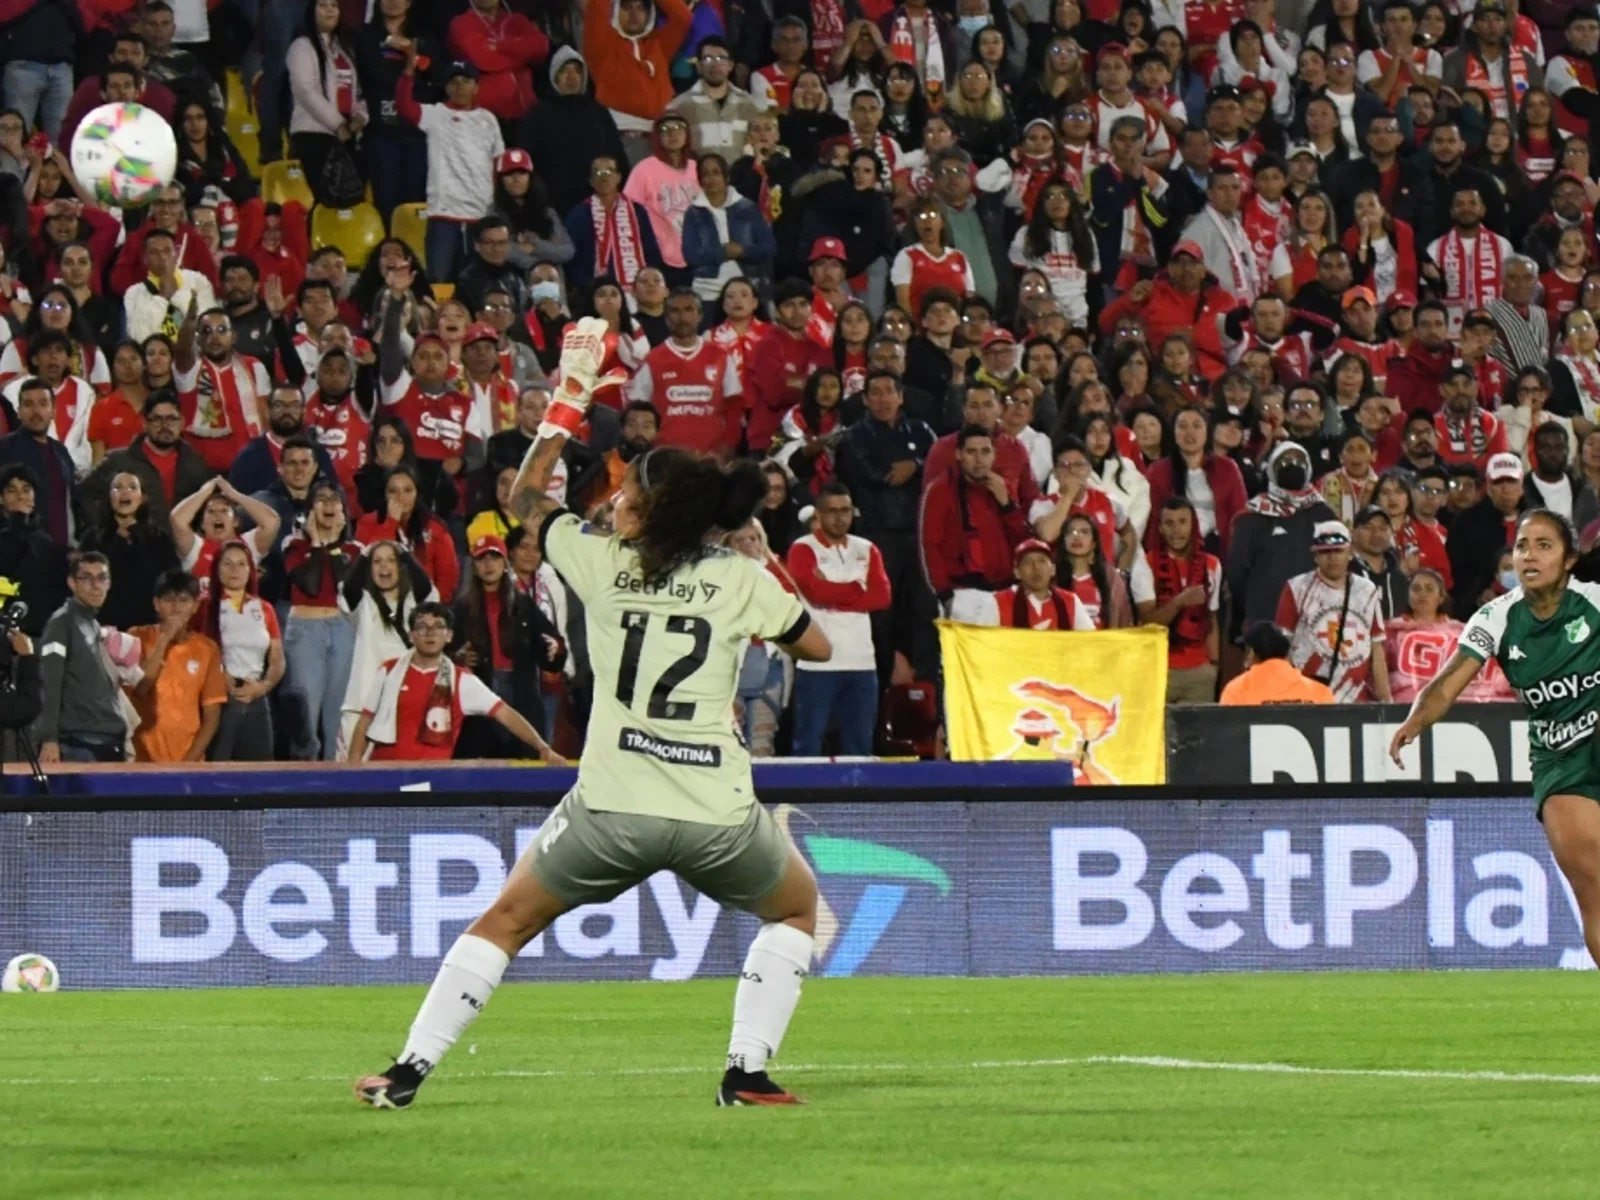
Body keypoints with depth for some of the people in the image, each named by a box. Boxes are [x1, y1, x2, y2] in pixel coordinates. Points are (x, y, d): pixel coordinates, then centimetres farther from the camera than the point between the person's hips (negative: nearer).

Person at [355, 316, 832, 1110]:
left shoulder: (600, 563, 3)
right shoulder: (742, 580, 1)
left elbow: (527, 496, 20)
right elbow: (816, 648, 15)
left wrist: (570, 403, 25)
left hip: (611, 807, 0)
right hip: (716, 814, 0)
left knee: (506, 921, 19)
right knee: (798, 908, 26)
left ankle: (410, 1069, 12)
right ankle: (747, 1070, 12)